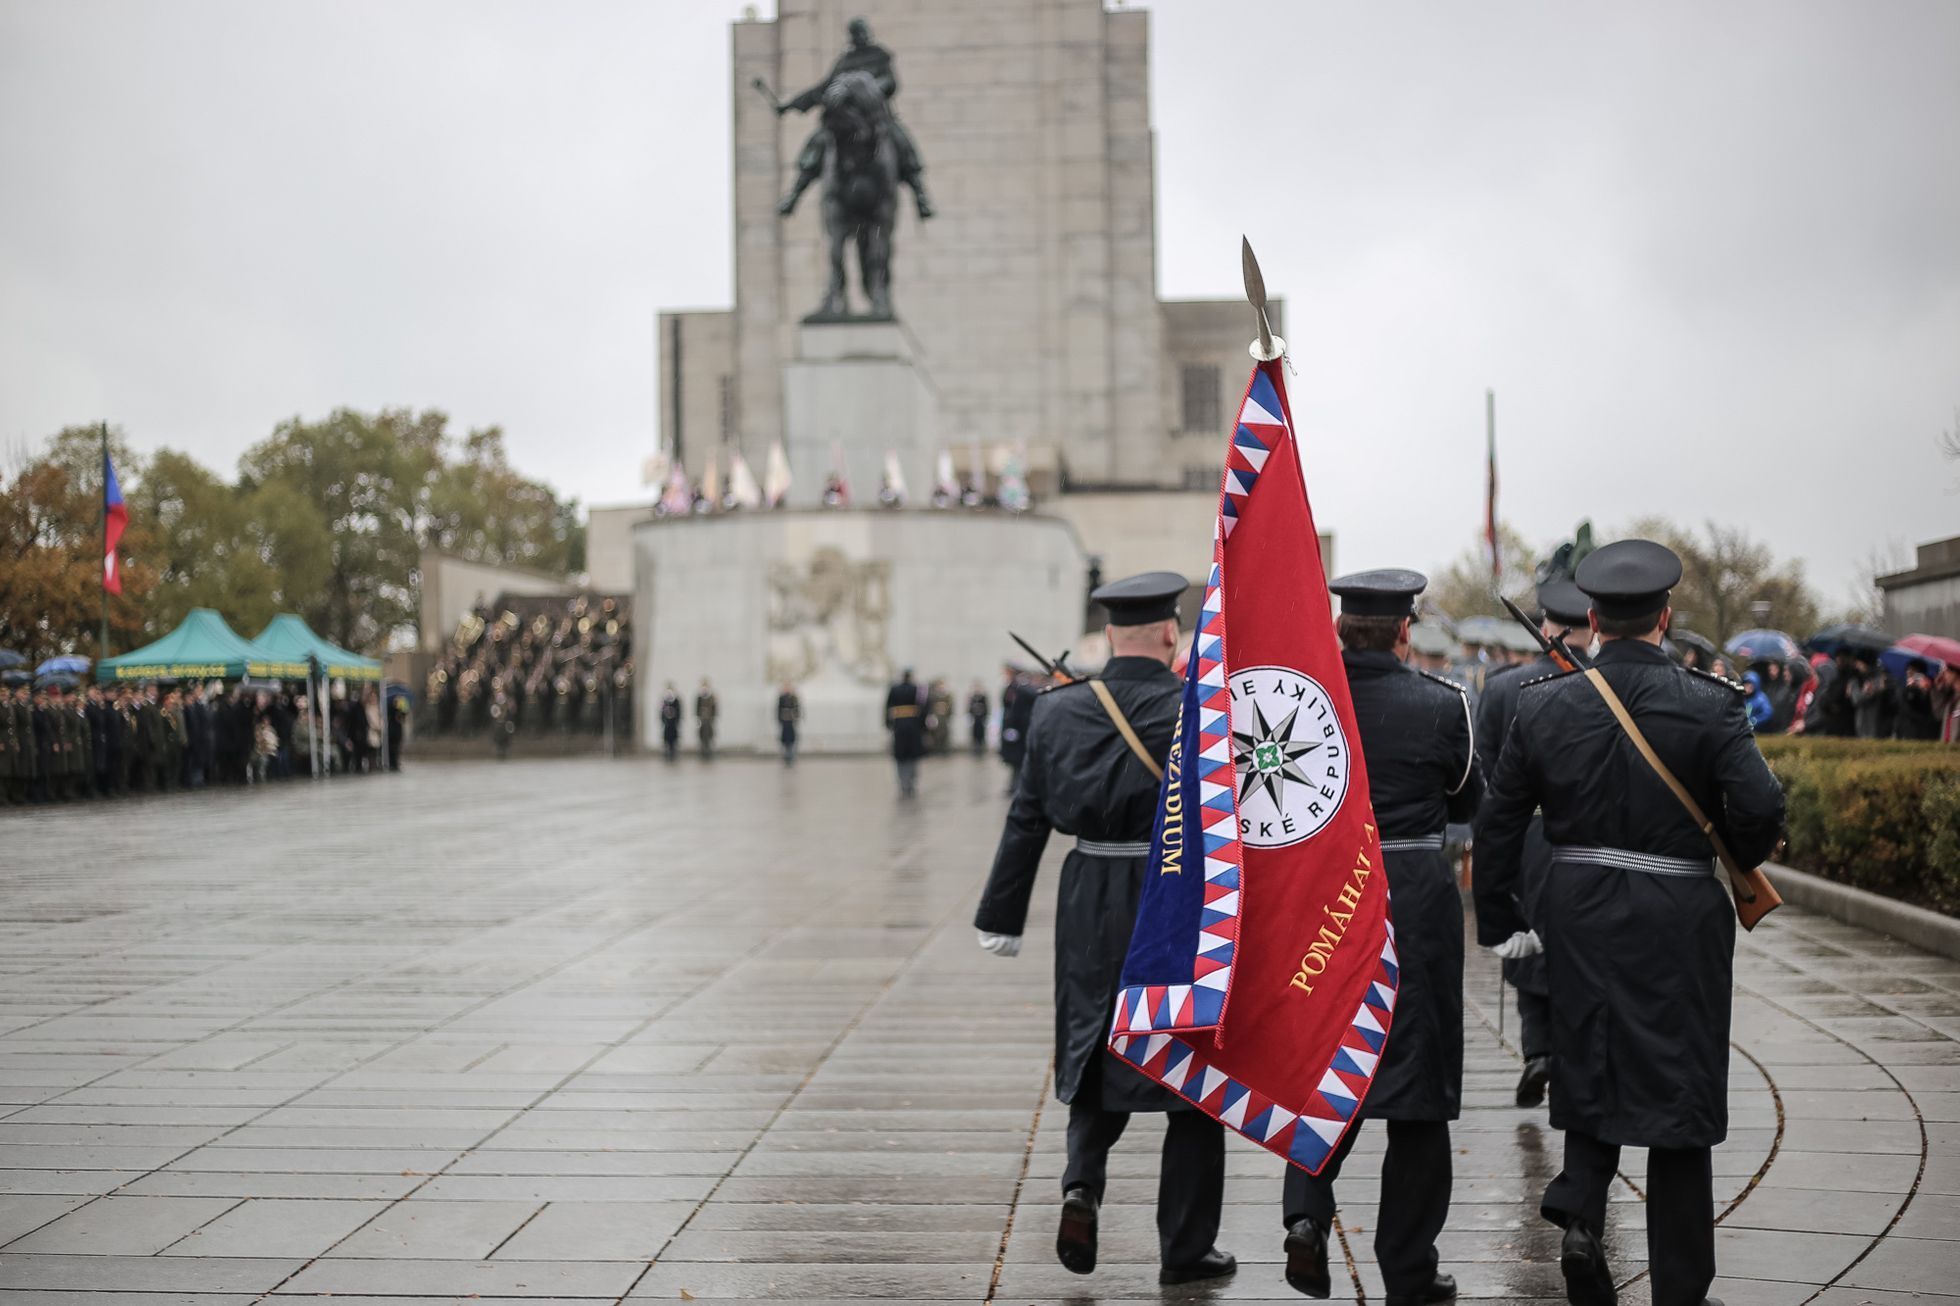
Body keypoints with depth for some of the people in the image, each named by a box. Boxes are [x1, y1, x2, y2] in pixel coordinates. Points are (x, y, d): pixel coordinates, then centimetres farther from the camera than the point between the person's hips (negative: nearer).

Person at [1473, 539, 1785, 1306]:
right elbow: (1760, 808, -17)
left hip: (1579, 914, 3)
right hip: (1678, 919, -2)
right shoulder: (1709, 704, -10)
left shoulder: (1542, 706, -1)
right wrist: (1737, 859, 5)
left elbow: (1497, 822, 2)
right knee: (1678, 1088, 7)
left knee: (1591, 1071, 20)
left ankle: (1579, 1212, -3)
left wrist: (1498, 920, 12)